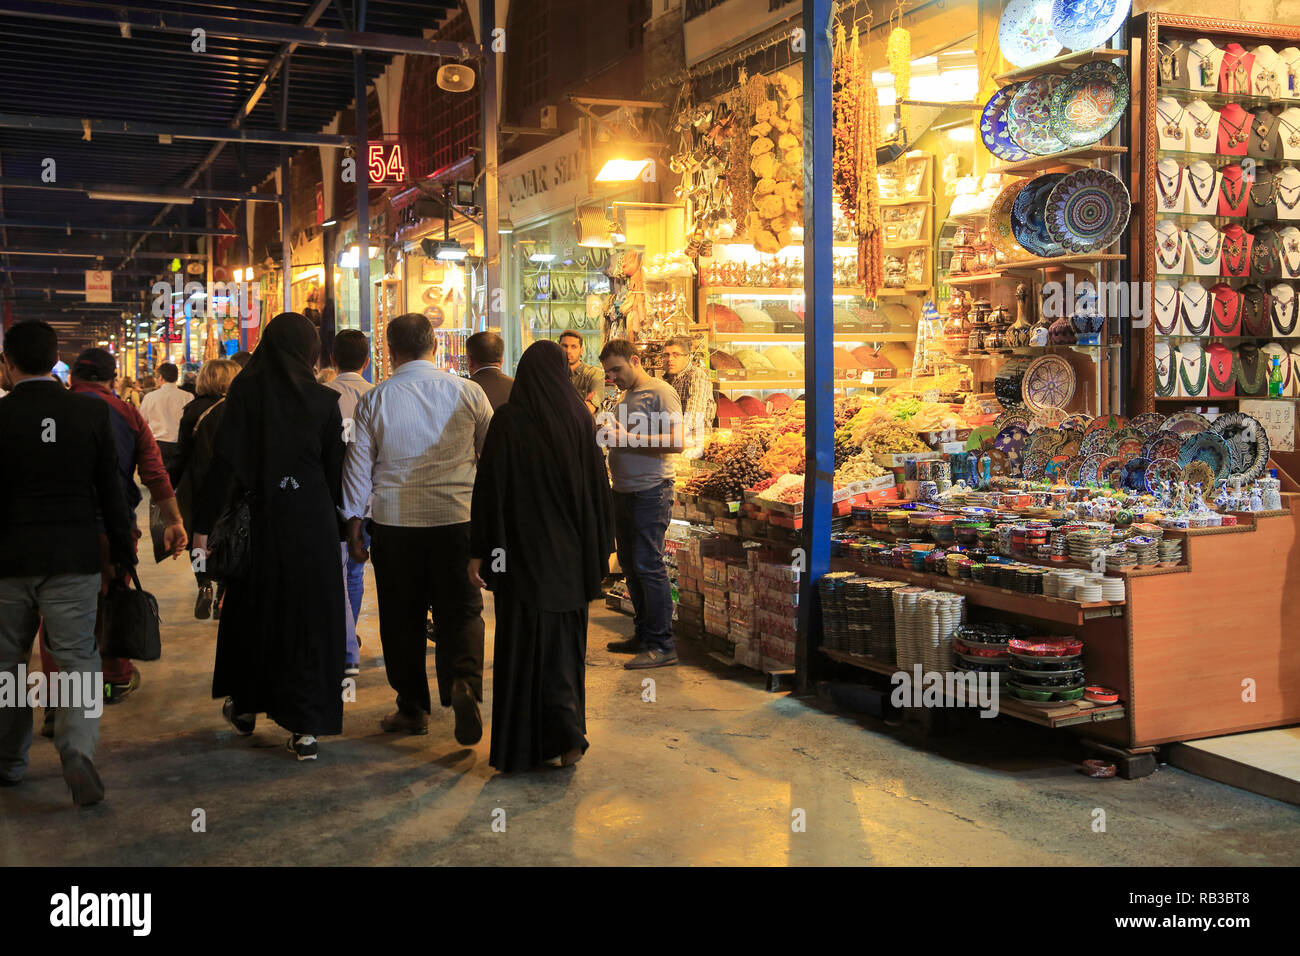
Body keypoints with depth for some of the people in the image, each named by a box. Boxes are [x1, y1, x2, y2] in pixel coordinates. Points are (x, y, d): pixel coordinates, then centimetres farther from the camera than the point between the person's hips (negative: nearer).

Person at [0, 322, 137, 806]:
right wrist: (123, 553, 7)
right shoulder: (92, 411, -4)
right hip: (74, 559, 0)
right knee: (78, 659, 4)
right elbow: (110, 492, -1)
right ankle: (78, 748, -17)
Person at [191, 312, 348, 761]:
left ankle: (246, 707, 35)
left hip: (261, 518, 0)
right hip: (313, 520, 0)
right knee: (309, 615, 6)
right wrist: (335, 525, 12)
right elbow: (336, 470, 1)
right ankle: (306, 728, 4)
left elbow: (225, 460, -11)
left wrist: (204, 524, -9)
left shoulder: (245, 391, -5)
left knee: (252, 610, 18)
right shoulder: (324, 400, -2)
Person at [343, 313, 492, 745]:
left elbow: (358, 466, 3)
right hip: (457, 517, 0)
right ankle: (463, 682, -18)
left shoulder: (374, 399, -2)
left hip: (394, 522, 0)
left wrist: (353, 523, 13)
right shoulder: (468, 392, -1)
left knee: (402, 616, 11)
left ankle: (412, 708, 18)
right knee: (461, 610, 6)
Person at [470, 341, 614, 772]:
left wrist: (479, 552, -5)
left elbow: (490, 488, -10)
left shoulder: (508, 420, -9)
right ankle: (566, 736, 14)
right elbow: (598, 487, 3)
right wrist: (599, 549, 12)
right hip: (569, 555, 3)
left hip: (522, 553, -3)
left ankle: (521, 747, 7)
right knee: (564, 644, 14)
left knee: (522, 643, 4)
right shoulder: (579, 417, -1)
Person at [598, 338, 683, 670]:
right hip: (624, 490, 9)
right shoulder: (624, 396, 19)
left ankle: (662, 645, -5)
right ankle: (643, 634, 21)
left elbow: (676, 442, -18)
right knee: (630, 564, 11)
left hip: (651, 490, -9)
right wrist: (608, 433, 5)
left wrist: (627, 438, -20)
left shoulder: (661, 392, -8)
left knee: (648, 565, -10)